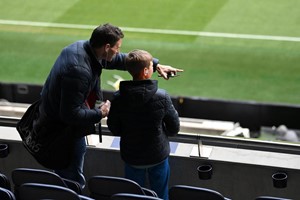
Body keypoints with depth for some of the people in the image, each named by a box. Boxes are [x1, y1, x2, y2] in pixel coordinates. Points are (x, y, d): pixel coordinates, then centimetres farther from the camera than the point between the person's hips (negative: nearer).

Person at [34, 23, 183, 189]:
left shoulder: (81, 46, -5)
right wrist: (99, 113, -18)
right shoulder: (79, 71, -36)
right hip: (64, 133, -10)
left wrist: (155, 65, 10)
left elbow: (119, 59, 10)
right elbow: (70, 114, -32)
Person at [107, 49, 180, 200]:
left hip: (131, 157, 1)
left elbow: (114, 130, -4)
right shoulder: (162, 97, -20)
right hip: (158, 156, -1)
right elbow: (174, 129, -9)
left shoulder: (118, 98, -17)